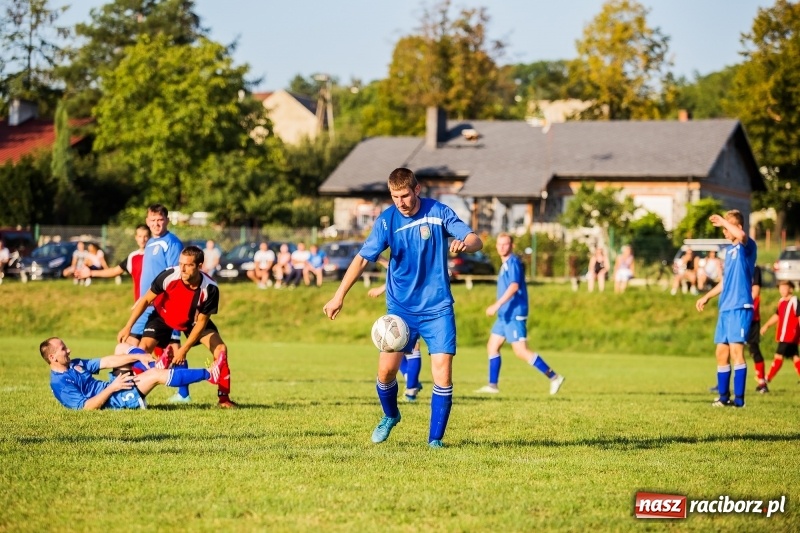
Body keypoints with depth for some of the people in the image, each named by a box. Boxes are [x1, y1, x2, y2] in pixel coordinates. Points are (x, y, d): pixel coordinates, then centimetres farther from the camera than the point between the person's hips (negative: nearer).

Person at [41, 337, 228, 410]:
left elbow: (106, 362, 7)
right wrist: (111, 388, -26)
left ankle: (155, 366, -2)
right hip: (113, 399, -10)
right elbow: (87, 406, -24)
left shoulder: (74, 365, 10)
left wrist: (138, 356, -1)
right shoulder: (60, 383, -17)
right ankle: (209, 375, -14)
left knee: (122, 349, 16)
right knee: (157, 375, -21)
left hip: (112, 387, 10)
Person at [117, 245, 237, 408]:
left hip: (193, 320, 0)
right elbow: (146, 300, -19)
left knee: (220, 349, -15)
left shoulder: (210, 288, -33)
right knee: (143, 348, -19)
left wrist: (184, 349, -23)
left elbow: (201, 321, -20)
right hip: (163, 316, 0)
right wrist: (128, 327, -20)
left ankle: (224, 397, -1)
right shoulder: (169, 276, -35)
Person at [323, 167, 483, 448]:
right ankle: (390, 416, 26)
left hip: (437, 307, -1)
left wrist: (464, 244, -35)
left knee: (443, 371, -11)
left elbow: (476, 240, -10)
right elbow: (362, 258, -9)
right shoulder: (386, 220, -6)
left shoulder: (439, 213, -7)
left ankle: (435, 438, 2)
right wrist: (339, 295, -17)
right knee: (386, 369, -5)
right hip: (400, 307, 1)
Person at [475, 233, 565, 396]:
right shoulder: (505, 264, 17)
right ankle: (492, 385, 13)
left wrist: (497, 305, -31)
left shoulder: (513, 262, -12)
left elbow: (514, 286, -25)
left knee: (521, 351, -12)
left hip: (514, 314, -10)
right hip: (505, 314, 10)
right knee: (492, 346, 10)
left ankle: (553, 377, -10)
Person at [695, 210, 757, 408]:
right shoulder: (730, 249, 19)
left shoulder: (747, 246, -8)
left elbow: (742, 235, -33)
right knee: (721, 353, 9)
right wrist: (707, 296, 28)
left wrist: (723, 221, -21)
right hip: (725, 308, 9)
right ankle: (724, 397, 16)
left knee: (736, 350, -13)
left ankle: (739, 398, -12)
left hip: (740, 307, -9)